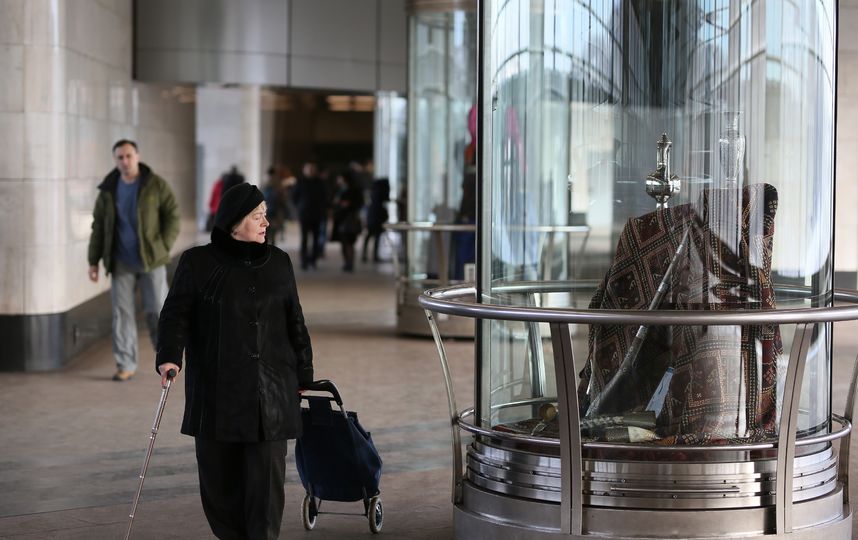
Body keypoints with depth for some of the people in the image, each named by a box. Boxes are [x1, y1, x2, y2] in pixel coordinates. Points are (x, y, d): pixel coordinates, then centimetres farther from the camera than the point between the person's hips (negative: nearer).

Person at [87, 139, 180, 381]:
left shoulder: (156, 185, -4)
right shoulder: (108, 190, 5)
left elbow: (173, 216, -4)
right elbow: (98, 227, 10)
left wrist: (163, 248, -11)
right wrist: (94, 261, 7)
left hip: (151, 260, -2)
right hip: (121, 262, 3)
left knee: (157, 309, -1)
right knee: (121, 312, 0)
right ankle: (125, 365, 7)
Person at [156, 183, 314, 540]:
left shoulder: (278, 263, 10)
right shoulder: (198, 263, 2)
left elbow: (294, 323, 15)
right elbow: (176, 314, -3)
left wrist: (303, 376, 15)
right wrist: (169, 356, -19)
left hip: (270, 390, 2)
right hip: (216, 390, -1)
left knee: (266, 475, -3)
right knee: (218, 473, 4)